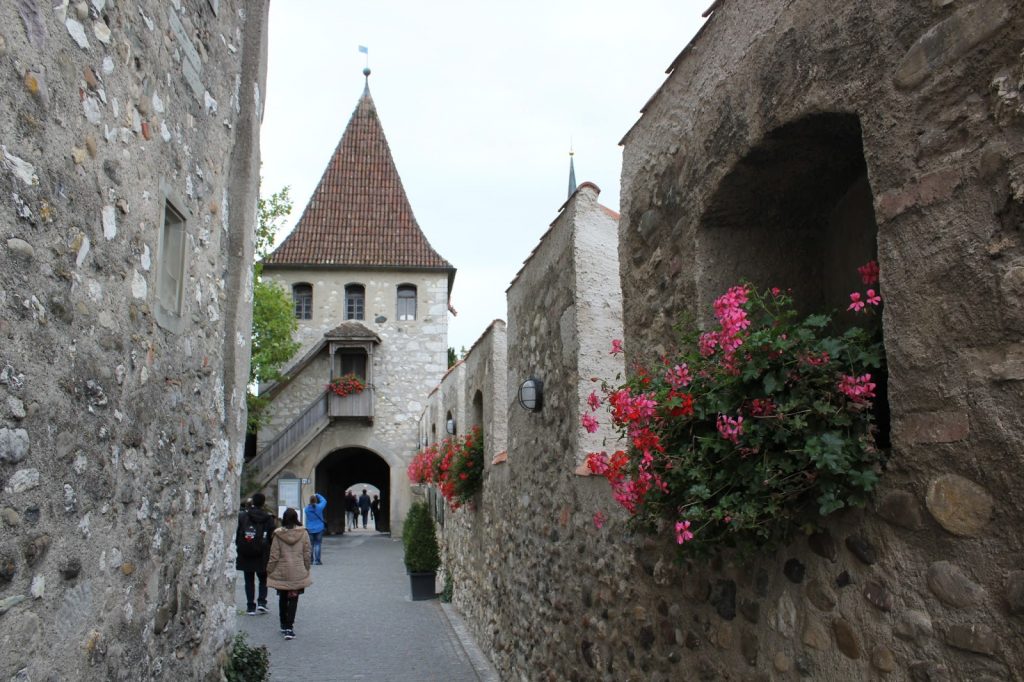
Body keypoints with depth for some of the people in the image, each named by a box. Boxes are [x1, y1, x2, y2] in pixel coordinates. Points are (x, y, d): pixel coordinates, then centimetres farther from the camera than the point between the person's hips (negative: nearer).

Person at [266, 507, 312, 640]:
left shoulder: (278, 535, -9)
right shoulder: (303, 533, -6)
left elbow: (274, 556, -6)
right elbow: (307, 554, 0)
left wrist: (269, 570, 6)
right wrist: (306, 569, 12)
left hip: (281, 572, 0)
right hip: (298, 573, 0)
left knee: (283, 598, 17)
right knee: (293, 599, 4)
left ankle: (284, 625, 27)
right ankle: (289, 627, -4)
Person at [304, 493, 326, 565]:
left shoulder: (307, 508, -8)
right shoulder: (319, 507, -11)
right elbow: (324, 501, 7)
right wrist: (317, 495, 15)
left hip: (310, 529, 2)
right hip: (319, 529, -2)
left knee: (310, 544, 11)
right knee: (317, 544, 1)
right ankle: (317, 561, -1)